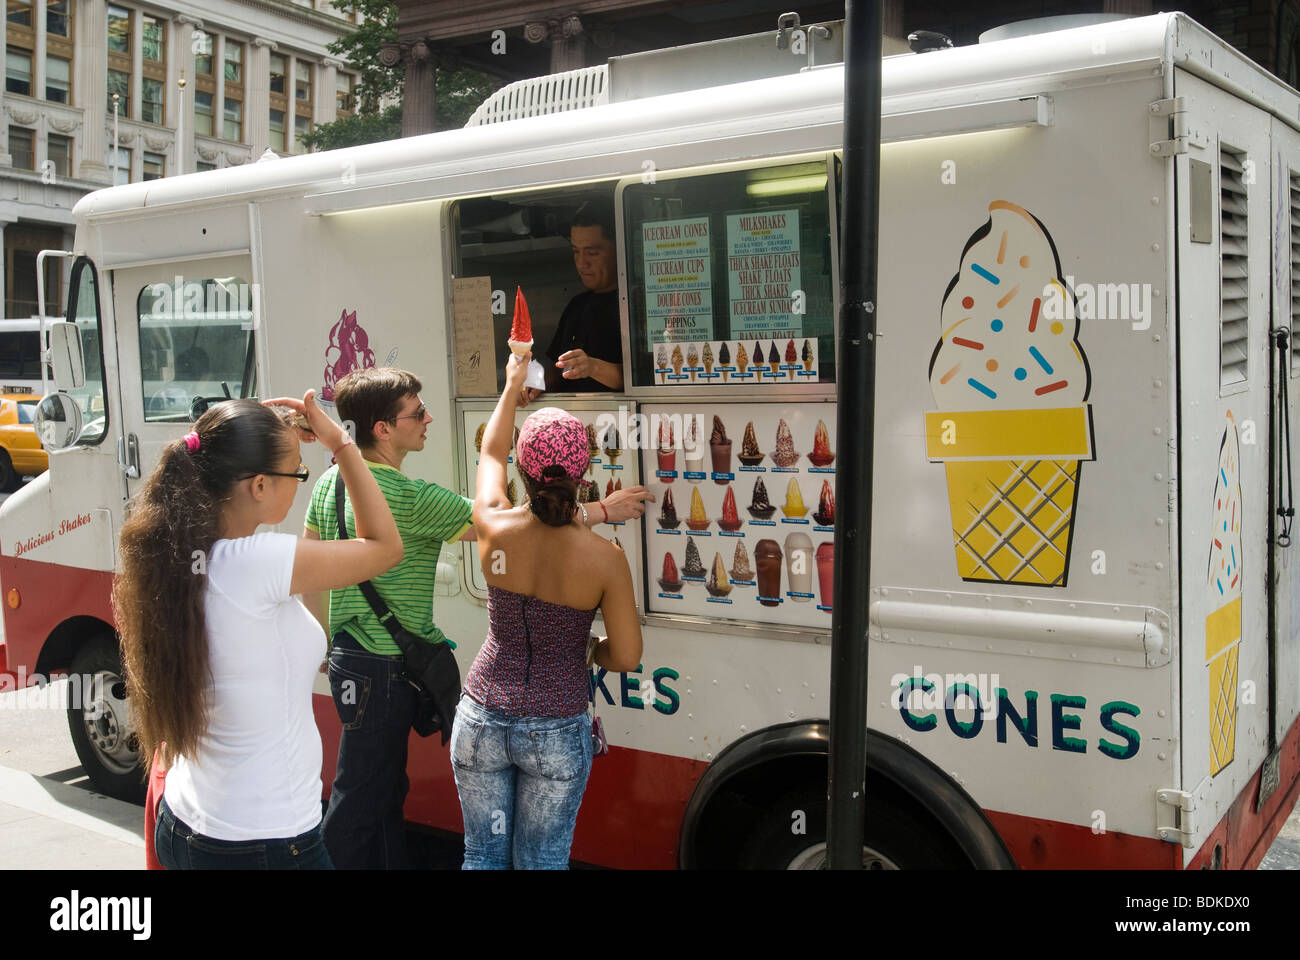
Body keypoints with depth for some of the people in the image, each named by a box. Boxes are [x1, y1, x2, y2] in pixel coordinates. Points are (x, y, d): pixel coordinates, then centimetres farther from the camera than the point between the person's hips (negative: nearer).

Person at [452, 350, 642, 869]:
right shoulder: (604, 559, -17)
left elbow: (490, 453, 10)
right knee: (540, 861, 12)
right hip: (557, 730, -2)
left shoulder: (494, 529, -11)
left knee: (483, 855, 16)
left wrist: (512, 385, 24)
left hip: (482, 720, 2)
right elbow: (626, 657, -10)